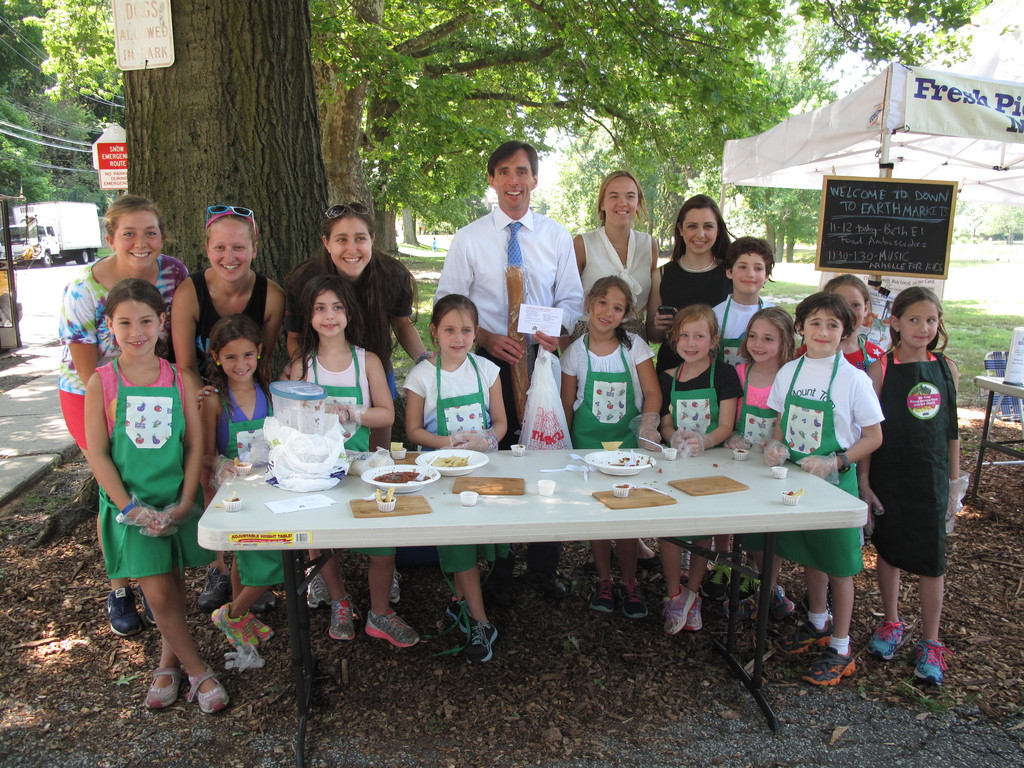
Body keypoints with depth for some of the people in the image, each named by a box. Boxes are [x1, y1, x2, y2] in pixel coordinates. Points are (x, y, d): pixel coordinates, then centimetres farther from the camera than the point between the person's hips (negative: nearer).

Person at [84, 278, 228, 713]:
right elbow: (97, 454, -6)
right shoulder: (102, 382, -6)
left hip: (176, 501, 2)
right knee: (158, 593, -2)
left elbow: (195, 445, 0)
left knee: (173, 585, 11)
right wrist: (130, 508, -12)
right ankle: (196, 671, 14)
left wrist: (185, 502, -9)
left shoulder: (180, 380, -1)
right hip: (130, 503, -2)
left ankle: (169, 661, 33)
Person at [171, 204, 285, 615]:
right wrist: (203, 400, -27)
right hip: (201, 398, 0)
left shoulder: (271, 295, -18)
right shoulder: (189, 293, -21)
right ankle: (217, 570, 23)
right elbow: (185, 365, -14)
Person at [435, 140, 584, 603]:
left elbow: (572, 298, 8)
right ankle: (496, 569, 22)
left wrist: (559, 330, -14)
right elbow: (448, 304, 1)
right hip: (489, 360, -1)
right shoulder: (469, 239, 2)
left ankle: (544, 568, 22)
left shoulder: (557, 237, 8)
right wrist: (487, 338, -15)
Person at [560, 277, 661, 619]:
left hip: (628, 438, 0)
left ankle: (628, 582, 17)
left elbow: (652, 392, -5)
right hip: (588, 440, 1)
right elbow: (567, 403, 4)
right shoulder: (576, 351, -1)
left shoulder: (634, 346, -3)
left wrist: (648, 423, -23)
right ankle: (604, 580, 22)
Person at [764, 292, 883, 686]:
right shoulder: (789, 372, 0)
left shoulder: (853, 379, -14)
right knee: (808, 556, 20)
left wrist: (835, 462, -21)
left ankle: (840, 649, 21)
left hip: (835, 481, -5)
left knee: (838, 564, 6)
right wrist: (776, 445, -9)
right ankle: (818, 623, 42)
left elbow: (874, 436, -9)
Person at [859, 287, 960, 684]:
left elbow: (951, 428, 8)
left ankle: (930, 643, 21)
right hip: (889, 476, -1)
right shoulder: (881, 369, -7)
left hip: (932, 477, 2)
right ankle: (891, 623, 34)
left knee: (932, 559, 5)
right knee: (889, 550, 13)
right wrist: (863, 480, -8)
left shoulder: (946, 368, 2)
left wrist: (955, 479, 9)